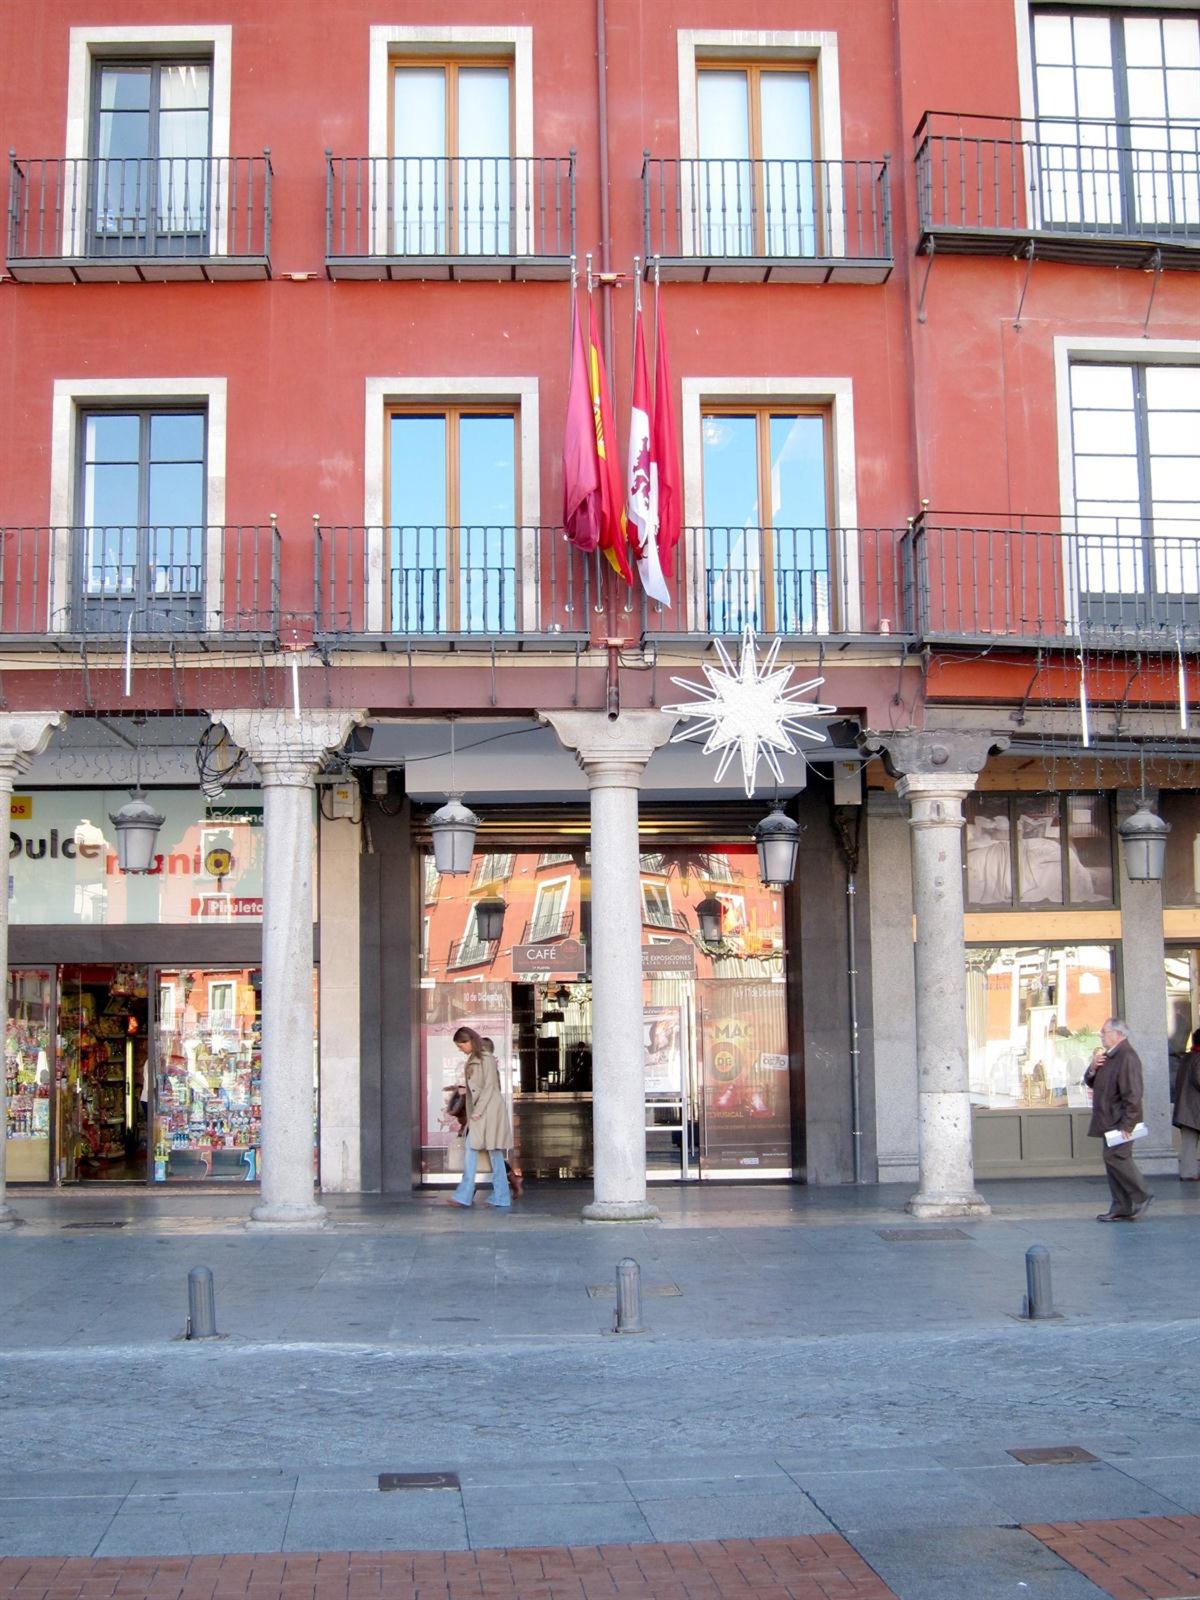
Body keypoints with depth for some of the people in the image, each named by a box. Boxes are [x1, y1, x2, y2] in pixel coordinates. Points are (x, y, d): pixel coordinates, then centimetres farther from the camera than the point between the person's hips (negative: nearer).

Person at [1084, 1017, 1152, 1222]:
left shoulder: (1127, 1057, -17)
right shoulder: (1108, 1056, 16)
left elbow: (1132, 1093, -23)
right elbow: (1090, 1082, 24)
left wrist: (1127, 1124, -25)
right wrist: (1093, 1069, 1)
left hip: (1120, 1120, -10)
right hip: (1110, 1121, 10)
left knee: (1115, 1156, -15)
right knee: (1113, 1159, 8)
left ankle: (1140, 1196, -1)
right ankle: (1121, 1209, 11)